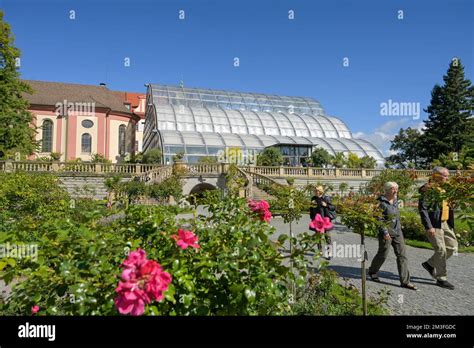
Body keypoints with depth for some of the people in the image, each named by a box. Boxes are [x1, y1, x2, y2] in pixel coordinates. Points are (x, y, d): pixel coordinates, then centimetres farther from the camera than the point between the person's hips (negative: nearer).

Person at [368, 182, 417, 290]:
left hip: (397, 232, 7)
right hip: (386, 232, -7)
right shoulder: (381, 202, -14)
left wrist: (399, 227, 20)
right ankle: (372, 271, 30)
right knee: (382, 255, 5)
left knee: (402, 255, 2)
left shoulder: (395, 200, 10)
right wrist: (385, 232, -19)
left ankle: (405, 281, 7)